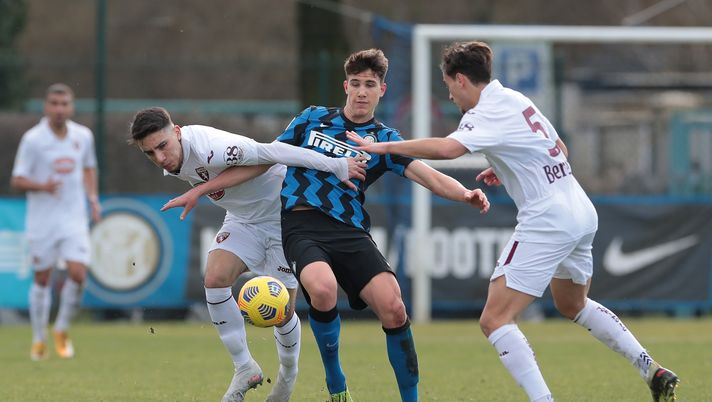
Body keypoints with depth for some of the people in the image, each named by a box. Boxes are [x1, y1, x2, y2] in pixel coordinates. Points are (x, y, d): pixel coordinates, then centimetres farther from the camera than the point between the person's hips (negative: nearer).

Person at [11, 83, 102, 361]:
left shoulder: (83, 136, 3)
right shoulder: (32, 139, -9)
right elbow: (16, 180, -9)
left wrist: (93, 197, 6)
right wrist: (42, 186, -27)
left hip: (74, 218, 2)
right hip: (41, 220, -2)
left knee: (78, 274, -12)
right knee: (42, 278, 4)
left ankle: (62, 330, 10)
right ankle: (39, 339, 19)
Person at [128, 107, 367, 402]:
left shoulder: (208, 149, -34)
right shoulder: (172, 164, -9)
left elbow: (271, 153, -33)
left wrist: (337, 167, -31)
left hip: (282, 217, -7)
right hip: (242, 220, 7)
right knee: (215, 279, -18)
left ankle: (288, 375, 26)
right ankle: (245, 369, -5)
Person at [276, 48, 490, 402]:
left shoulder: (384, 140, 11)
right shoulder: (313, 118, 14)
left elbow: (428, 176, -2)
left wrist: (465, 194, -21)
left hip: (350, 232, 1)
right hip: (301, 225, -1)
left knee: (393, 308, -18)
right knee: (323, 290, -32)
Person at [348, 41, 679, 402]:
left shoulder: (488, 113, -13)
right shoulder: (516, 100, 14)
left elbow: (447, 148, -32)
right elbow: (559, 149, 26)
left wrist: (385, 147, -25)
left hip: (547, 220, -10)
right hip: (582, 213, 10)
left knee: (495, 320, -9)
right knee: (573, 305, 32)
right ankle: (653, 372, 29)